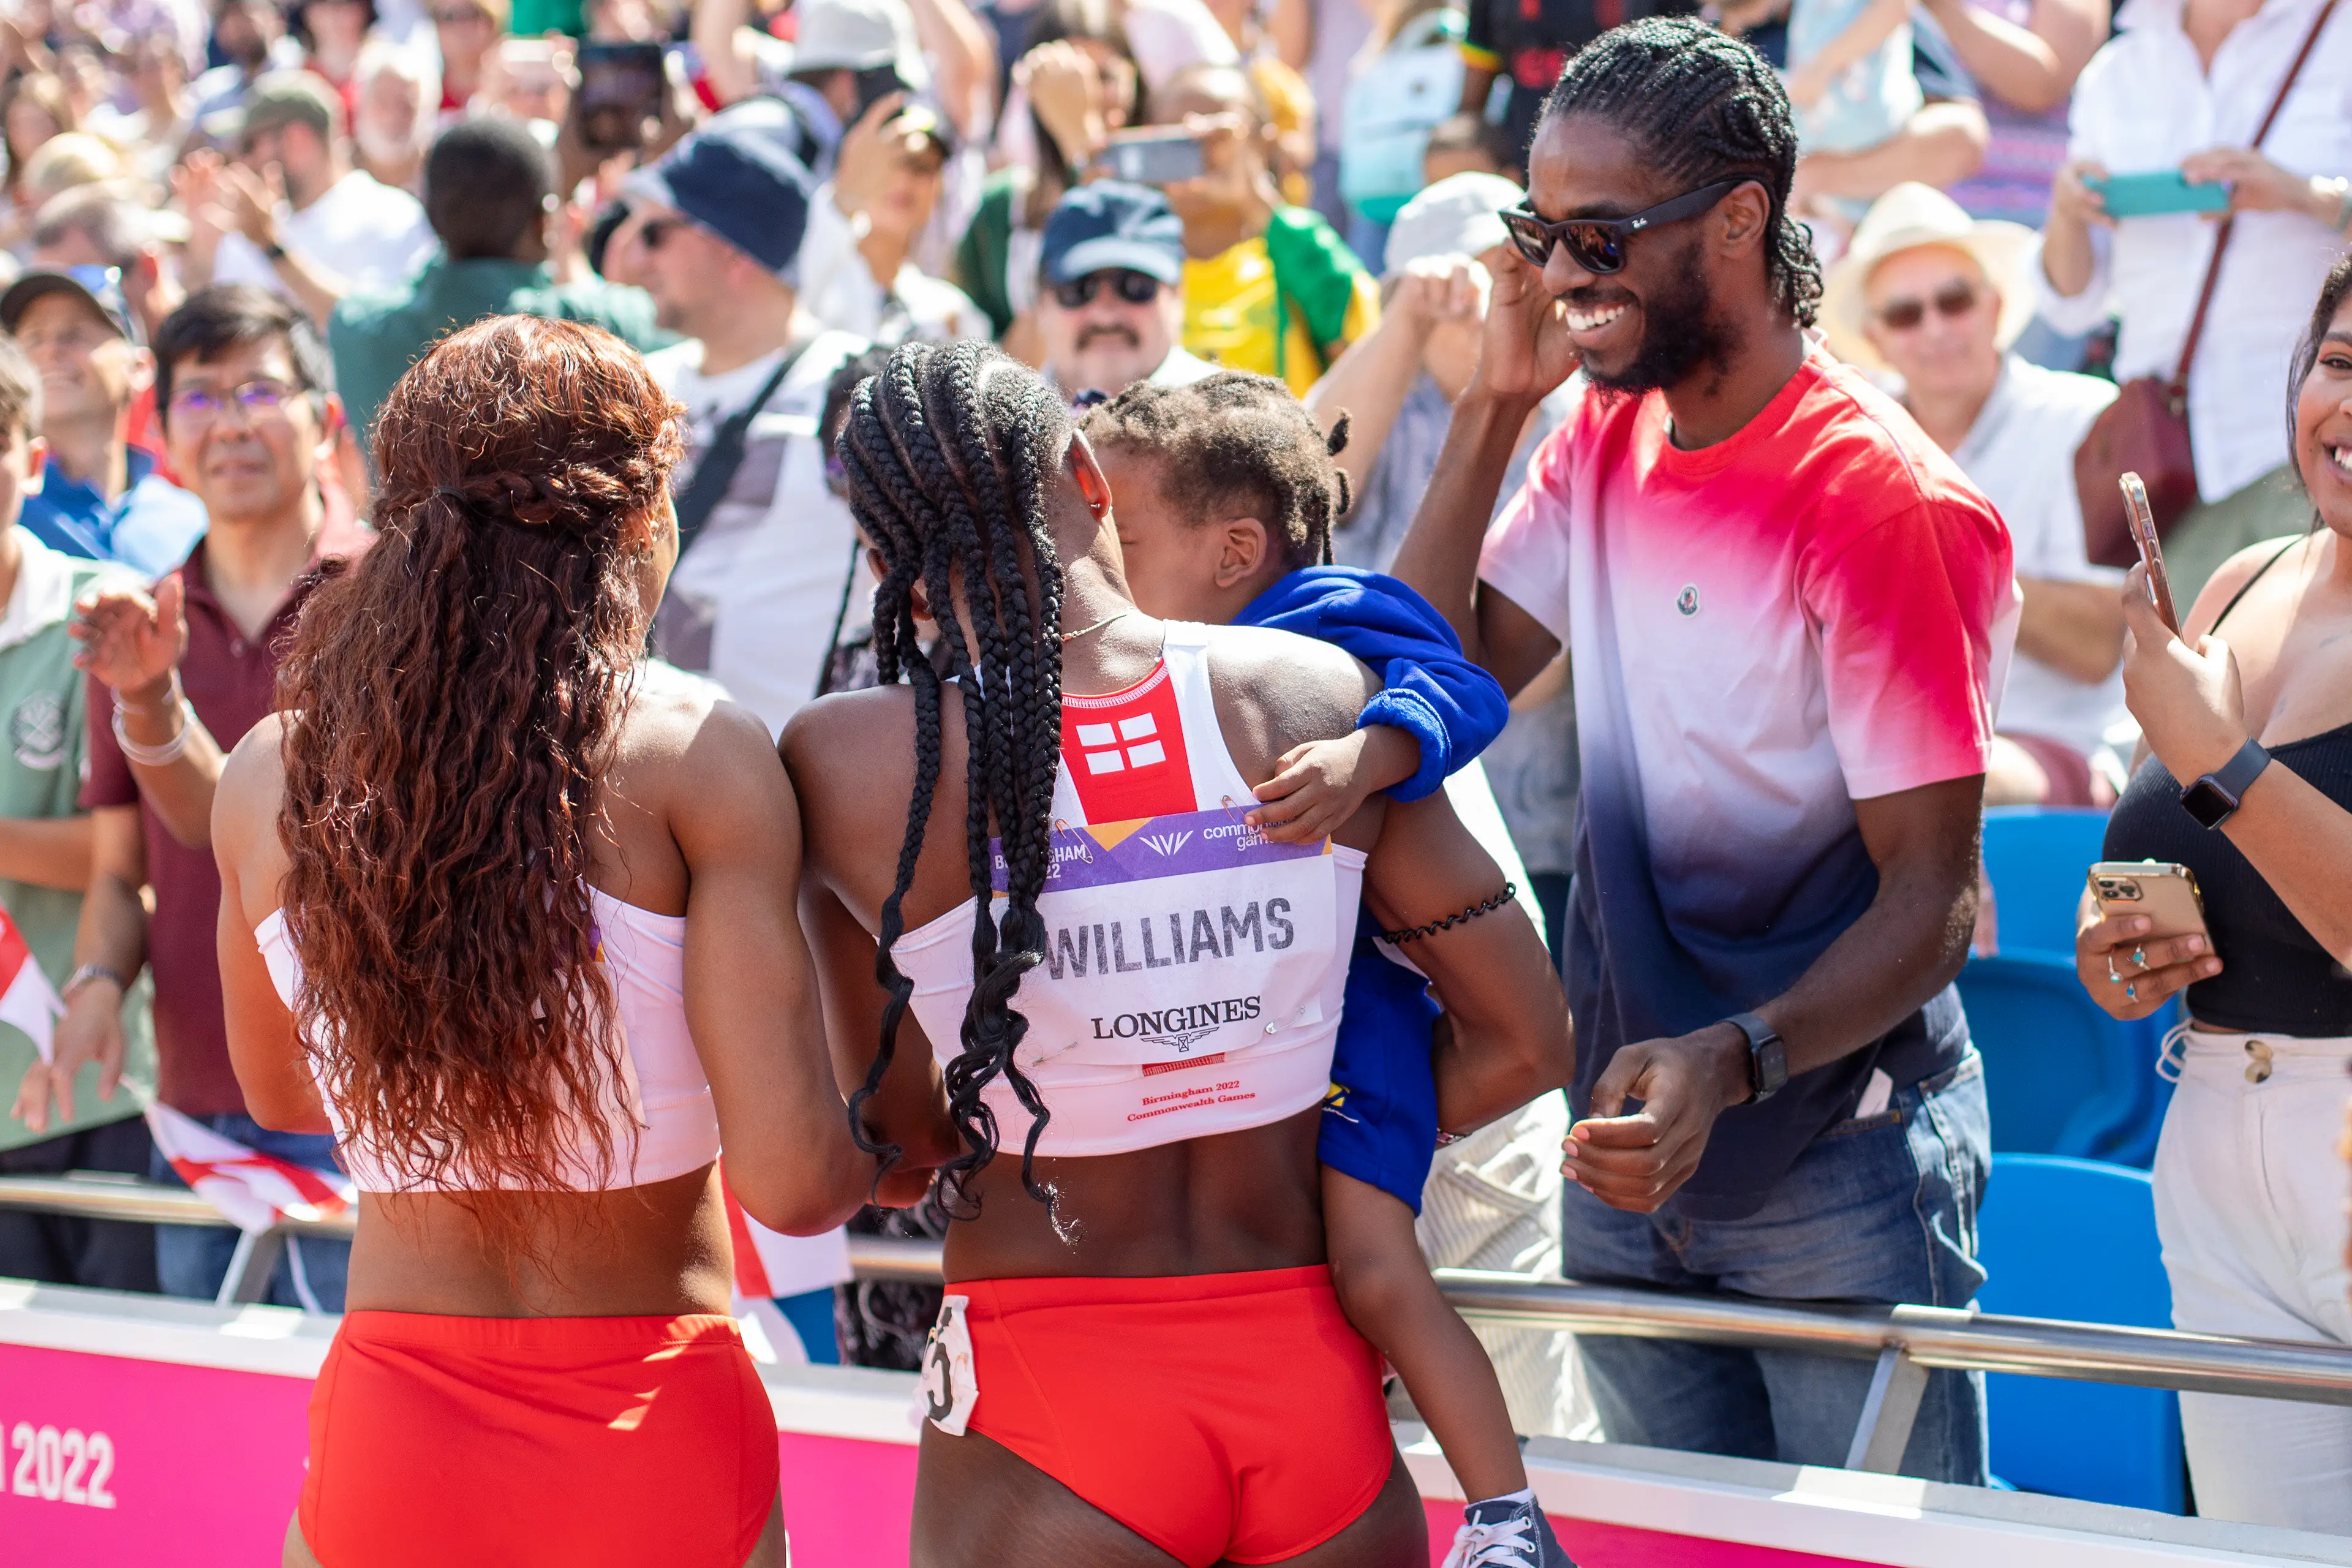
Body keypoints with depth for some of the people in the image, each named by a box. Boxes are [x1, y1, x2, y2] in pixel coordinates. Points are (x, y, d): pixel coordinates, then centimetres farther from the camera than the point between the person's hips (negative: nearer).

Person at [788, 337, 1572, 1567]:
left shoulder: (840, 763, -10)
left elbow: (901, 1143, 0)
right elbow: (1525, 1044, 2)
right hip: (1312, 1378, 2)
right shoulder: (1318, 691, -4)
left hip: (1054, 1422, -2)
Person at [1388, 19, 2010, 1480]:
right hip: (1629, 1136, 7)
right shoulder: (1604, 439, 5)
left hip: (1837, 1153, -7)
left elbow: (1930, 898, -20)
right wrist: (1494, 403, -5)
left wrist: (1730, 1064, -36)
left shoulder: (1884, 501, -19)